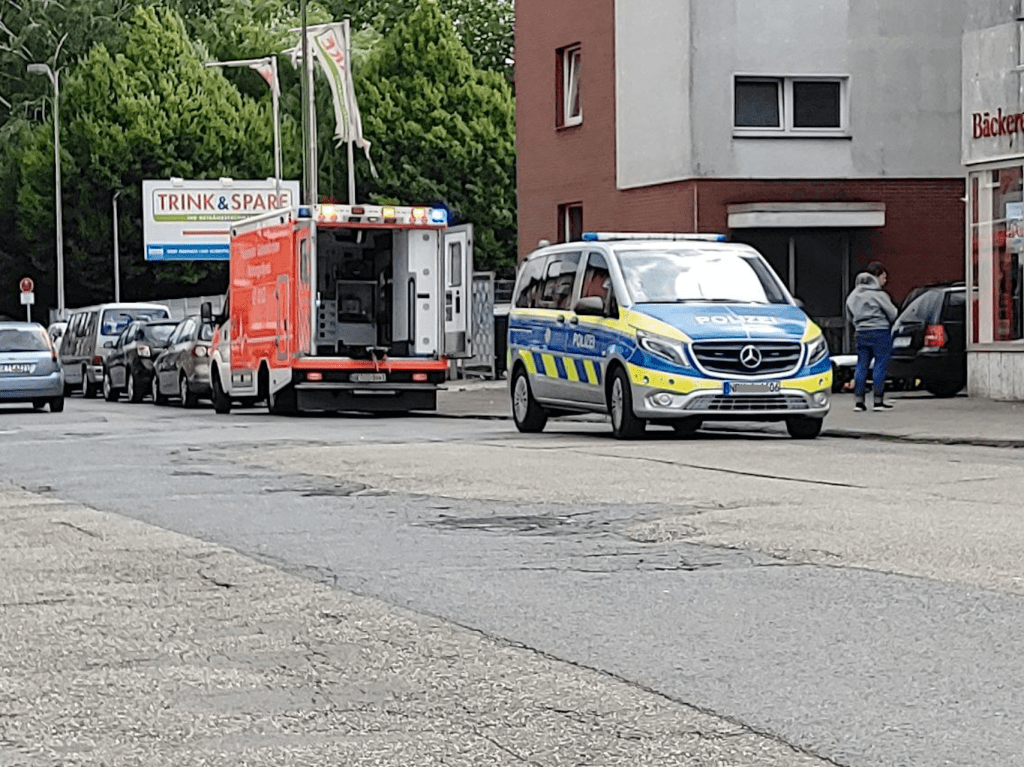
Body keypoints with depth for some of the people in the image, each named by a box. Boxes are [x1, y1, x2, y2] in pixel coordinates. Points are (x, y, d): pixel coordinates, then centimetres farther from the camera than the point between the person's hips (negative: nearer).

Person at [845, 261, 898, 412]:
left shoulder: (853, 295, 12)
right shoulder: (878, 294, -10)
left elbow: (850, 316, 18)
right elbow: (893, 314, -8)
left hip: (861, 332, 7)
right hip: (879, 332, -7)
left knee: (861, 366, 8)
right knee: (880, 365, -1)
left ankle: (859, 401, 6)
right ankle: (878, 400, -2)